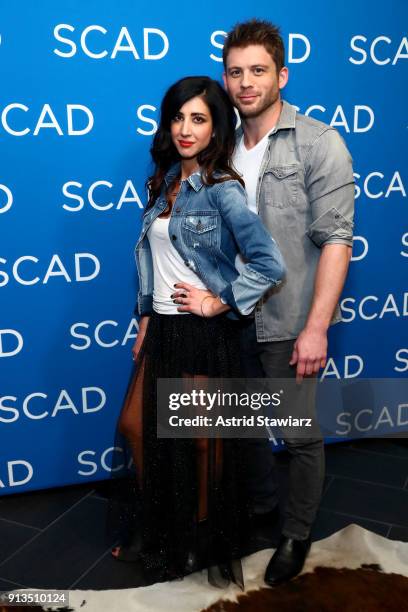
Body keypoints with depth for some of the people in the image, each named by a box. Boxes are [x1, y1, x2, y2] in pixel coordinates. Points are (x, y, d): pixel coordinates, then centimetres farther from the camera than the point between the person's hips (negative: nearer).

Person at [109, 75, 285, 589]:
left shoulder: (222, 189, -15)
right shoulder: (166, 180, 7)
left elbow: (269, 264, -24)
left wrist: (216, 303, -17)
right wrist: (147, 319, 12)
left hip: (205, 331, -7)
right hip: (164, 327, 8)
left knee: (203, 440, 9)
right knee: (135, 425, 16)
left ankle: (203, 543, 35)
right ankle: (152, 531, 40)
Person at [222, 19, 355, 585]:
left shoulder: (319, 144, -10)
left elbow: (336, 240, -15)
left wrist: (315, 328, -20)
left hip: (290, 324, -5)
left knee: (300, 435, 8)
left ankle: (296, 534, 31)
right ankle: (260, 503, 45)